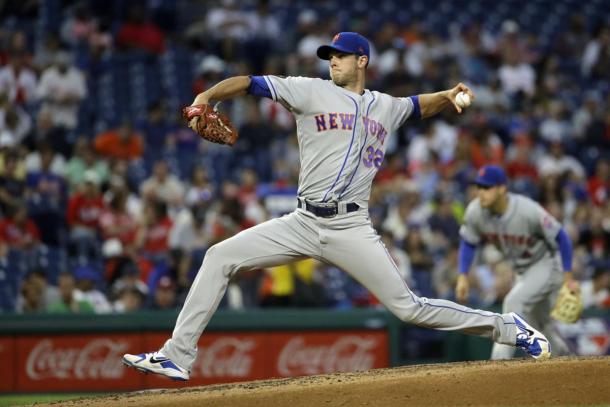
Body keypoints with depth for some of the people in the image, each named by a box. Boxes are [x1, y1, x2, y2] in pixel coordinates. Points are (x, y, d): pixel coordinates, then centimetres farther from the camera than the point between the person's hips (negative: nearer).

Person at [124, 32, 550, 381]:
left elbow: (418, 105, 34)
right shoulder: (312, 91, 4)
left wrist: (449, 96, 13)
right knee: (220, 256, -11)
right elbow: (249, 83, -3)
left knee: (409, 307, -7)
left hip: (352, 229, -1)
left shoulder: (385, 107, 13)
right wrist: (206, 97, -20)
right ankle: (177, 357, -7)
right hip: (303, 224, 1)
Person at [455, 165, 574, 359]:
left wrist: (568, 278, -20)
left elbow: (560, 237, -22)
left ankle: (499, 362, -28)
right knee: (541, 324, 15)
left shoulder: (528, 211, -34)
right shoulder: (475, 212, -19)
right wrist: (463, 276, -11)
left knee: (514, 302, -26)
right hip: (521, 270, 7)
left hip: (547, 264, -7)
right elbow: (468, 243, 0)